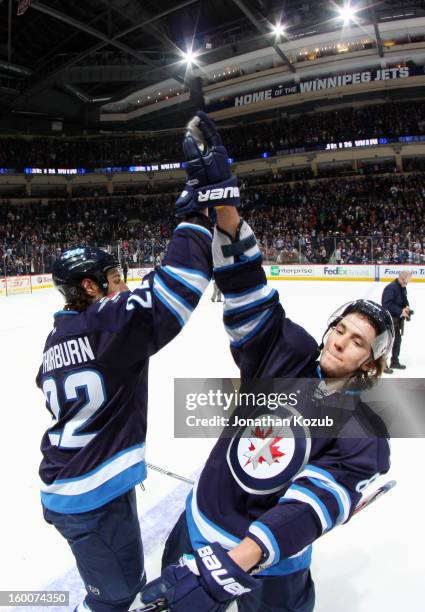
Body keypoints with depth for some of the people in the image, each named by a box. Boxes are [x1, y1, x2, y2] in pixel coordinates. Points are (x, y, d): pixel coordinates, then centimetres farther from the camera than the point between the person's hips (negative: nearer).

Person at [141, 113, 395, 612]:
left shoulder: (364, 425, -19)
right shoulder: (286, 352, -11)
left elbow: (317, 499, -31)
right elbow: (246, 290, -19)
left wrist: (233, 562, -43)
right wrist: (222, 202, -31)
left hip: (270, 569, -2)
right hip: (200, 526, 3)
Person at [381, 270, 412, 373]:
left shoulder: (403, 288, 7)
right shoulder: (391, 287, -21)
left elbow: (405, 300, 20)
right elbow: (387, 304, -27)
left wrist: (406, 307, -2)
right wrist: (400, 311, -26)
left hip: (398, 319, 10)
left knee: (397, 340, 18)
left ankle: (394, 362, 33)